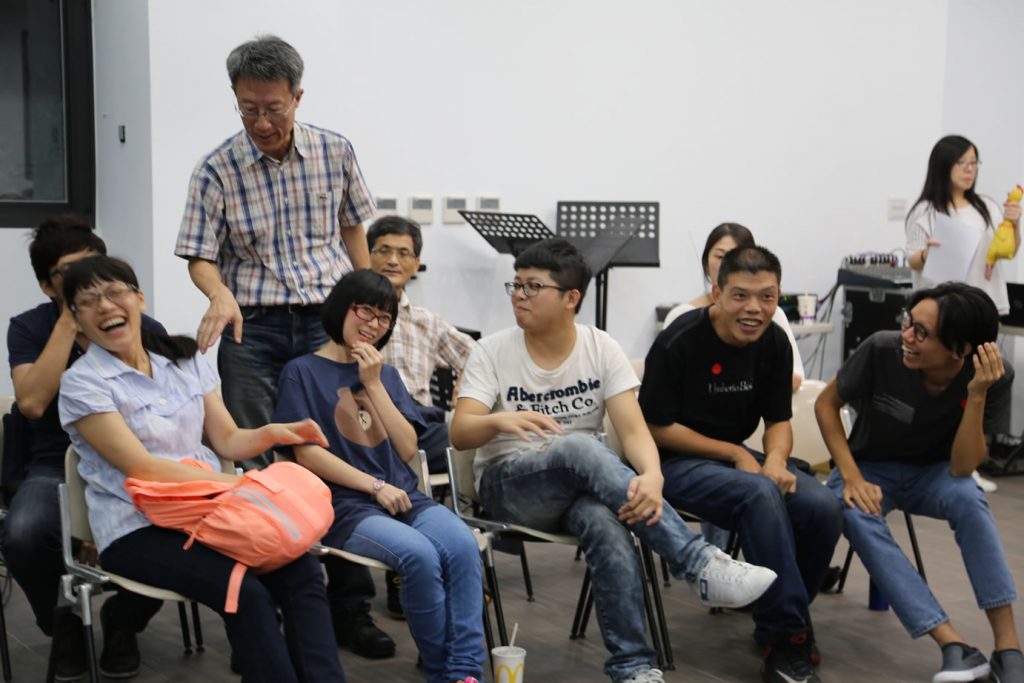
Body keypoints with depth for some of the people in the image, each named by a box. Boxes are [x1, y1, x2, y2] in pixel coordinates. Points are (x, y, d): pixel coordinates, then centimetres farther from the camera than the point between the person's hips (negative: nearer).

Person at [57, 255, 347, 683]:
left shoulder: (186, 359, 12)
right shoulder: (81, 383, -4)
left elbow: (227, 441, 13)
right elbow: (141, 467, -13)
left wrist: (271, 433, -10)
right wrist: (240, 484, -20)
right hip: (137, 529, -4)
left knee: (301, 569, -24)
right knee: (246, 591, -31)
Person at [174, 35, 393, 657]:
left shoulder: (336, 152, 2)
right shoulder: (217, 170, -3)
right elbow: (201, 256, -2)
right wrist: (221, 296, -23)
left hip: (328, 321, 1)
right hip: (252, 327, -1)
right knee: (250, 465, 0)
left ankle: (352, 607, 12)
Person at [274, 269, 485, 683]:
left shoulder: (386, 374, 20)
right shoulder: (303, 372, 5)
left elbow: (407, 449, 9)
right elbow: (308, 454, -5)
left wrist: (374, 384, 1)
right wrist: (374, 485, -12)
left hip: (403, 497, 5)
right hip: (343, 504, -5)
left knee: (463, 545, -28)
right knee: (419, 554, -33)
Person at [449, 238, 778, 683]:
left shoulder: (601, 349, -3)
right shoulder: (491, 352, -4)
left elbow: (633, 430, -13)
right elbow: (459, 434, -14)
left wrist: (652, 475, -36)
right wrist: (499, 420, -38)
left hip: (585, 487, 1)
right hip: (508, 486, -1)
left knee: (606, 523, -37)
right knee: (580, 447, -35)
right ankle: (698, 563, -39)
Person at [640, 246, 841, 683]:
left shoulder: (775, 343, -1)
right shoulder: (679, 343, -18)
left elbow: (779, 419, 7)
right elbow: (657, 428, -12)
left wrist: (775, 460, -16)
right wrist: (735, 454, -14)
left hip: (740, 456, 6)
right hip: (677, 462, -6)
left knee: (822, 508, -20)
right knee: (761, 496, -34)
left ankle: (781, 618, 4)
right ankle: (786, 636, -21)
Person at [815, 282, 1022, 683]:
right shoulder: (882, 350, -25)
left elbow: (961, 469, -24)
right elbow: (826, 404, -9)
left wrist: (977, 394, -36)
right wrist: (852, 477, -20)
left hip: (932, 472, 0)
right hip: (872, 468, 0)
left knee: (967, 496, -35)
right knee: (855, 515, -35)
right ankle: (956, 648, -37)